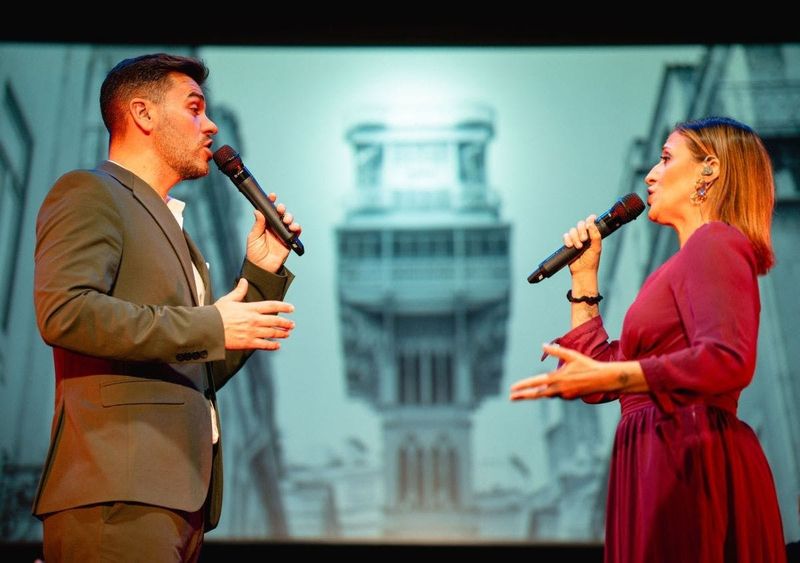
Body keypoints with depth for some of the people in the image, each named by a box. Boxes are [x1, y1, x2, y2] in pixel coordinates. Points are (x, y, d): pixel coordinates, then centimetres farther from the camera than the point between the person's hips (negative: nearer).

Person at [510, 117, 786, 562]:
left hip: (692, 461, -9)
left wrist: (605, 375, -28)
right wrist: (584, 277, 20)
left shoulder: (716, 241, -6)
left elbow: (728, 360, -24)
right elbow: (599, 368, 20)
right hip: (661, 463, 9)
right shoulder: (679, 267, 23)